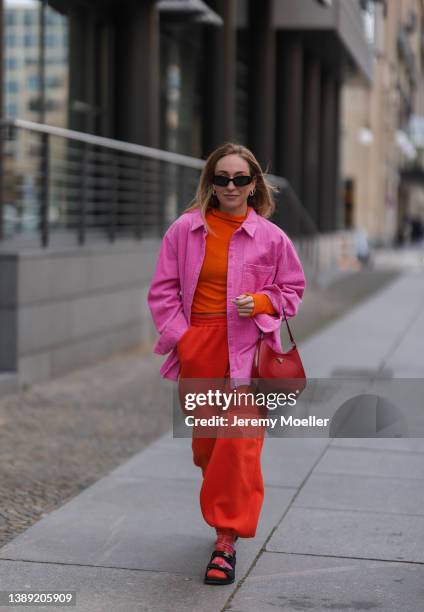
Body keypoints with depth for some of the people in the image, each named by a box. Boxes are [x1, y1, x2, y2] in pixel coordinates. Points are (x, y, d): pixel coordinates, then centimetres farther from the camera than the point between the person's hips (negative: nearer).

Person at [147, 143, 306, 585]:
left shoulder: (270, 237, 0)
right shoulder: (184, 229, 1)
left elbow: (293, 289, 10)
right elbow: (163, 290, 5)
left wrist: (261, 303, -10)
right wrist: (180, 336, -6)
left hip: (246, 348, -2)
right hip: (197, 347, 2)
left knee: (240, 441, -12)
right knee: (204, 438, 14)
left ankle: (226, 540, -6)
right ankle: (226, 509, 40)